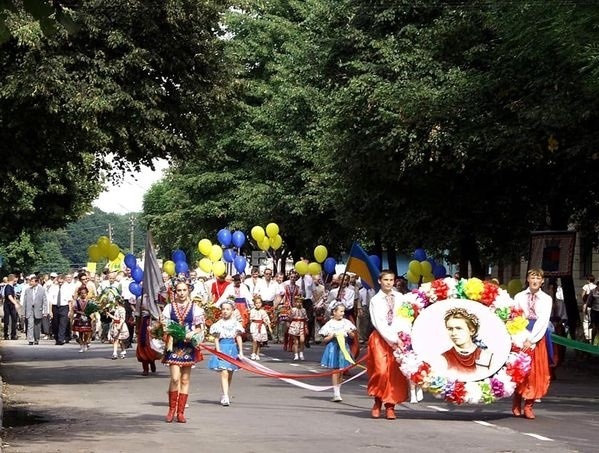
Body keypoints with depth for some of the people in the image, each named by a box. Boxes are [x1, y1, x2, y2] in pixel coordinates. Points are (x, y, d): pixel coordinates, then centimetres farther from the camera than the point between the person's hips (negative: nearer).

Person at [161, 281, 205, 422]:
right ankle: (172, 409, 3)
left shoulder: (195, 308, 5)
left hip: (189, 346, 1)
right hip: (174, 346, -1)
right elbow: (163, 325, 8)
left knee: (185, 380, 5)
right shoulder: (169, 307, 6)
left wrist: (192, 334, -14)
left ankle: (180, 412, 11)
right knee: (175, 378, -12)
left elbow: (199, 327, 6)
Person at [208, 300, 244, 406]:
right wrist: (218, 350, -12)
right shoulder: (219, 324, -1)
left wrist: (240, 352, 3)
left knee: (230, 374, 12)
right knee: (224, 373, -13)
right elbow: (216, 339, -2)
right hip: (222, 348, -3)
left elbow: (238, 338, 6)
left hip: (233, 348, 3)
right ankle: (225, 397, -18)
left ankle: (225, 395, 26)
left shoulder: (236, 323, 4)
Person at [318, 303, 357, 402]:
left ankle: (337, 392, 15)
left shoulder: (346, 322, 7)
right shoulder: (330, 324, -1)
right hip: (333, 348, -3)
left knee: (341, 372, 6)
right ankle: (336, 394, -9)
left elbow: (353, 337, 13)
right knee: (335, 371, -8)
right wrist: (333, 335, -14)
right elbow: (324, 340, 1)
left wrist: (349, 332, -8)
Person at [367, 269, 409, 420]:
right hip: (380, 338, -2)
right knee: (381, 371, -12)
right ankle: (377, 402, 8)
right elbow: (379, 323, -8)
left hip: (398, 338, 2)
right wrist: (394, 339, -15)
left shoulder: (400, 298, 6)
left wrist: (398, 337, -13)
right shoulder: (375, 300, 0)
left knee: (395, 373, -3)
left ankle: (390, 406, 6)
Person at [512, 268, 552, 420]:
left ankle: (528, 406, 4)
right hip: (521, 336, 0)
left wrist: (531, 339, -15)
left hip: (538, 337, 0)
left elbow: (543, 320, -6)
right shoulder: (519, 297, 7)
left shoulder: (547, 299, 4)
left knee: (536, 372, -1)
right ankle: (516, 405, 8)